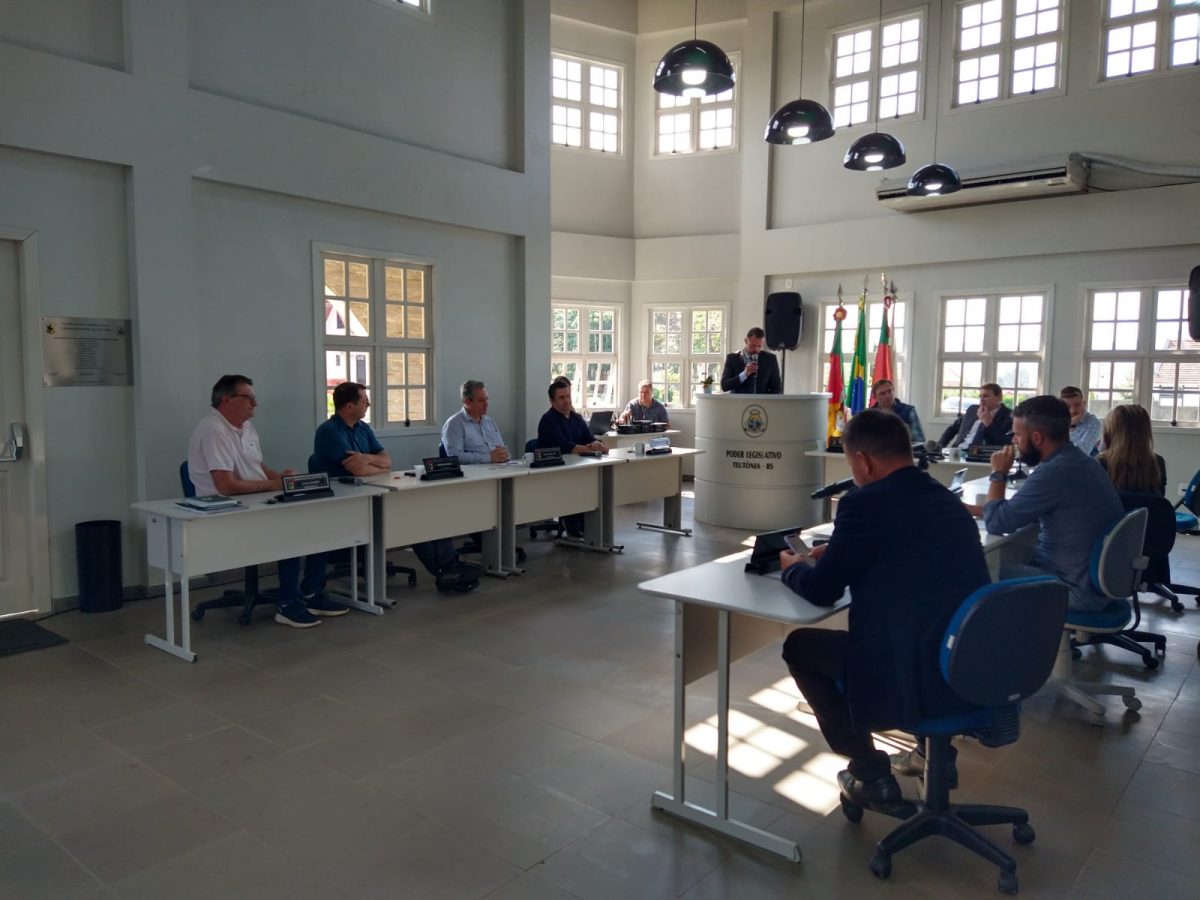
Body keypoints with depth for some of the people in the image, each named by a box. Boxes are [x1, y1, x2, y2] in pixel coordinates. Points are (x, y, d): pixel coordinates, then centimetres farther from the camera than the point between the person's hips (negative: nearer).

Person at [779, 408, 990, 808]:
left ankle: (871, 773, 17)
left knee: (798, 645, 14)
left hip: (914, 678, -8)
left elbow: (820, 591, -6)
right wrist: (833, 553, 27)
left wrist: (792, 566, 15)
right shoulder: (949, 500, 10)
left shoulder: (865, 503, -14)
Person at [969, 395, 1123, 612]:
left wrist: (998, 474, -5)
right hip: (1096, 578, 9)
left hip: (1080, 589, -9)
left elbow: (996, 523, -18)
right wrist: (972, 509, 18)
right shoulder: (1076, 461, 6)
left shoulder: (1055, 472, -26)